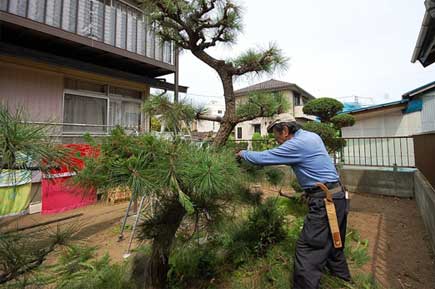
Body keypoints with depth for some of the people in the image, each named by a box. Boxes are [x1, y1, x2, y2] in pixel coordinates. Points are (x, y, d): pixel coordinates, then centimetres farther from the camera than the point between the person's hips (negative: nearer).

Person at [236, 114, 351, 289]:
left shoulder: (297, 144, -18)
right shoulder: (312, 136, 10)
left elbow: (262, 158, -16)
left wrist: (243, 153, 0)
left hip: (324, 201, -10)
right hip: (338, 196, 10)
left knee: (307, 250, -3)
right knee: (333, 245, 25)